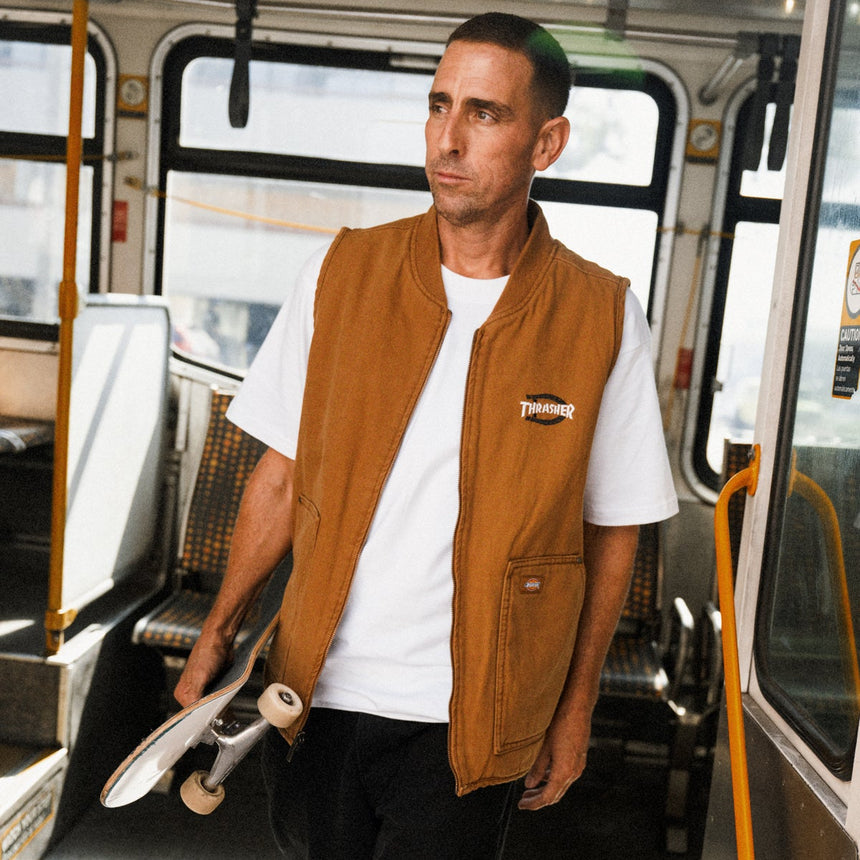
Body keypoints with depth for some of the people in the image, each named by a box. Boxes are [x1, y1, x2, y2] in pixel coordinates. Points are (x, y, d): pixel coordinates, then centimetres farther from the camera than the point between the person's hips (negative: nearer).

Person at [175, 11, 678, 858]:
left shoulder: (603, 318, -8)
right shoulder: (340, 273, -3)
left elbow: (611, 528, 0)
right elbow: (283, 473, 4)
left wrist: (576, 707, 3)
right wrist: (218, 631, 1)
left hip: (462, 723, -2)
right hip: (316, 693, 2)